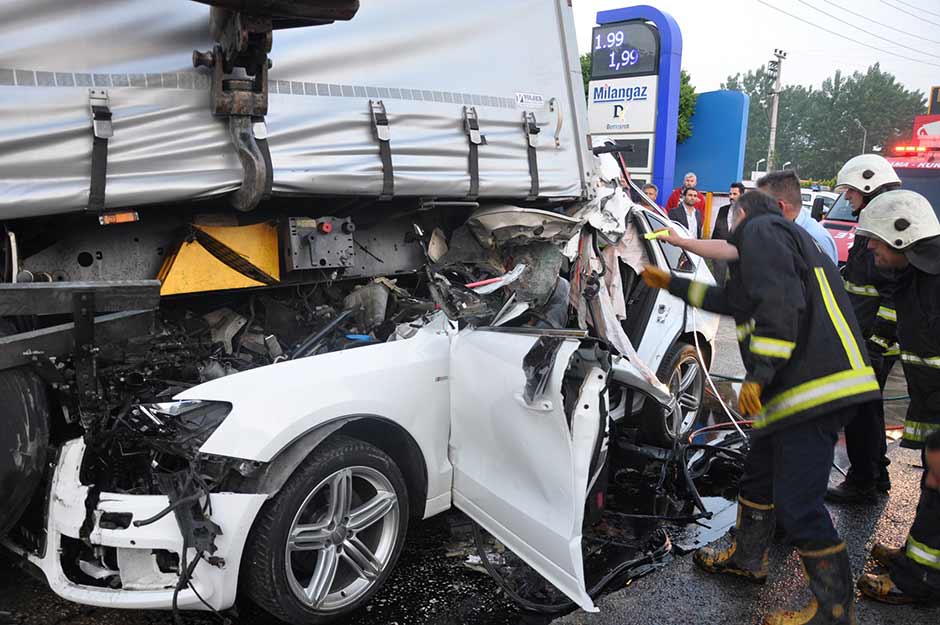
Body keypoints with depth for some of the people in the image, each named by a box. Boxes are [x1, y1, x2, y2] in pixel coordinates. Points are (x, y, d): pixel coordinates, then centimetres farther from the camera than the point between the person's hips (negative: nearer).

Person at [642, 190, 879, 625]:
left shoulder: (760, 231, -4)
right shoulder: (787, 236, 28)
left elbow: (779, 303, -20)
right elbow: (734, 300, 36)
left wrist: (759, 373, -22)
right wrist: (671, 284, 42)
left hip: (812, 385, -11)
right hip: (817, 382, 11)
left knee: (797, 505, -6)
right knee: (759, 473, 23)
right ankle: (745, 556, 40)